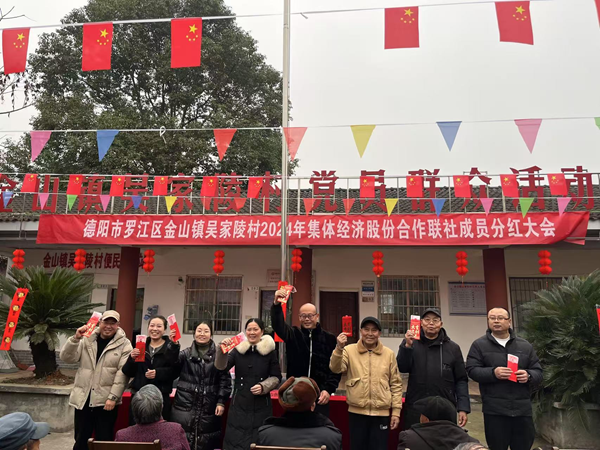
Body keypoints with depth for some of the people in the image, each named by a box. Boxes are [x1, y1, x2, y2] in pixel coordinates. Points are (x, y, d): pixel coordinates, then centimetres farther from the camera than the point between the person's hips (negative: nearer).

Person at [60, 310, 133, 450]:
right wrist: (75, 339, -14)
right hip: (83, 399, 3)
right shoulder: (87, 340, 8)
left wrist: (113, 397, -15)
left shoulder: (124, 344, -3)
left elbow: (122, 373, -9)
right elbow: (67, 358, 0)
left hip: (106, 400, -3)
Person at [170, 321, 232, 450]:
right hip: (185, 406, 1)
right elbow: (172, 369, -11)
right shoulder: (186, 354, 7)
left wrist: (221, 402, -6)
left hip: (208, 408, -1)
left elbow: (225, 379, 1)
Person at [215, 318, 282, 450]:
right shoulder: (238, 349, 2)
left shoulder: (269, 351, -1)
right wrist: (222, 350, -24)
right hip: (239, 404, 1)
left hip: (261, 405, -1)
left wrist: (263, 387, -15)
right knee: (236, 439, 4)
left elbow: (276, 377, 2)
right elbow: (221, 367, -8)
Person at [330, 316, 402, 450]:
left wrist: (396, 411, 3)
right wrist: (339, 348, -29)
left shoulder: (389, 354, 3)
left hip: (381, 413, 1)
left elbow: (396, 384, 6)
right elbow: (336, 369, -14)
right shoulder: (350, 350, -1)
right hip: (357, 412, 0)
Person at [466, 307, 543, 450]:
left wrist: (528, 376, -12)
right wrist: (493, 373, -20)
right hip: (494, 410, -2)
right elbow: (472, 370, -4)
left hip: (523, 409, 3)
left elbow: (538, 372, 11)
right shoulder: (479, 345, 2)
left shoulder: (525, 346, 11)